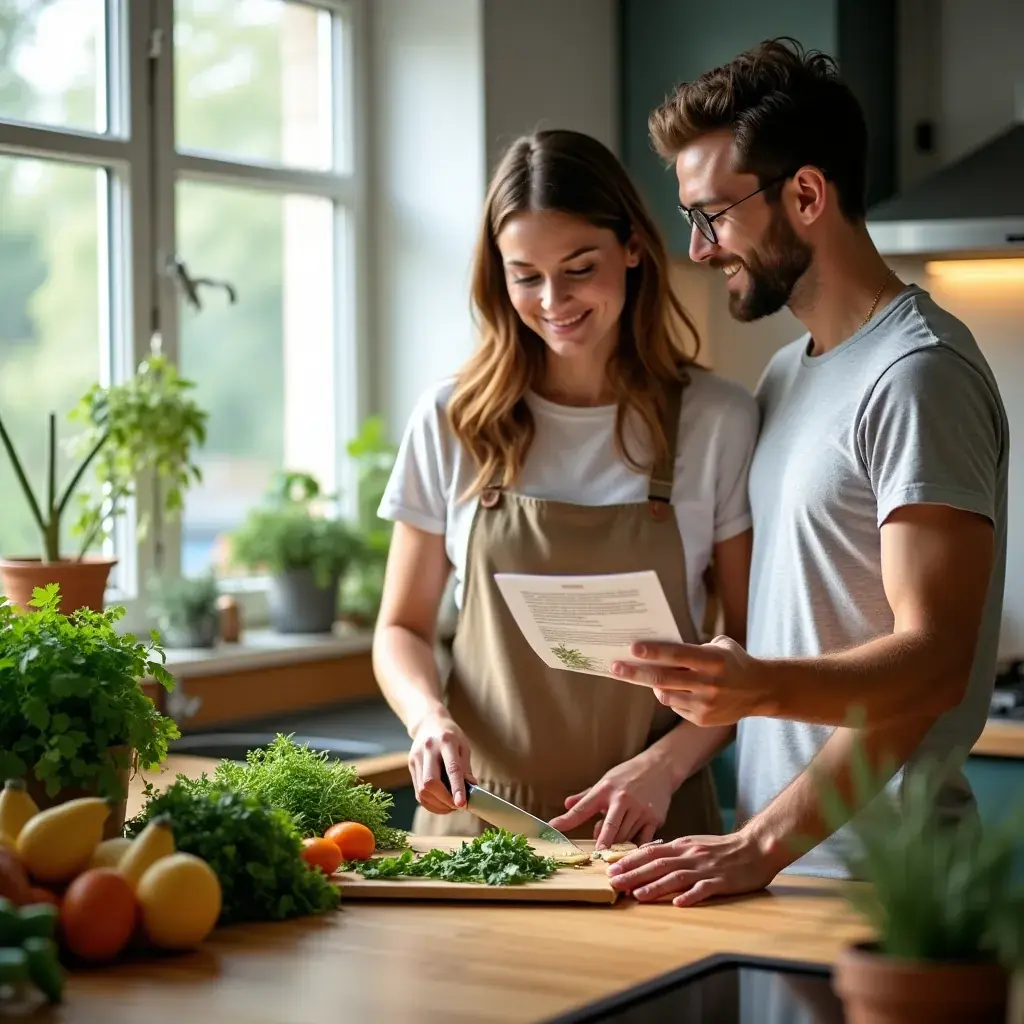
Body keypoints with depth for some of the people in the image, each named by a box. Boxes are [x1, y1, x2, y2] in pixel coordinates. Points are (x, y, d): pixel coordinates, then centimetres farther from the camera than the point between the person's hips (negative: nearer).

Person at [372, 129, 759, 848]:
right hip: (475, 816, 1)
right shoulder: (453, 421, 3)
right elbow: (401, 628, 11)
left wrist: (664, 764, -12)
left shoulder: (719, 423, -1)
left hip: (647, 824, -1)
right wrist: (430, 718, -9)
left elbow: (756, 649, 3)